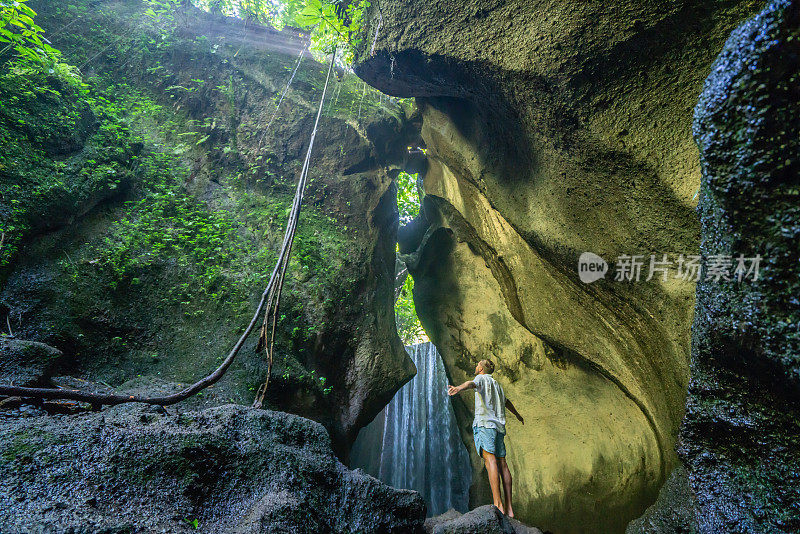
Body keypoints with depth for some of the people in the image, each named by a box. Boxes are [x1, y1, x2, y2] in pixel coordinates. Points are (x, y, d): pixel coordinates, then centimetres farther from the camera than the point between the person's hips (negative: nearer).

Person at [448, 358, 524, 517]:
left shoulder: (482, 378, 6)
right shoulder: (497, 385, 29)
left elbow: (471, 383, -20)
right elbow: (507, 402, 46)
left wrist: (459, 388, -42)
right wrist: (518, 415, 65)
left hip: (484, 423, -8)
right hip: (499, 426, 8)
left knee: (490, 459, -16)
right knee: (502, 463, 3)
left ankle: (498, 504, -25)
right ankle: (508, 507, 1)